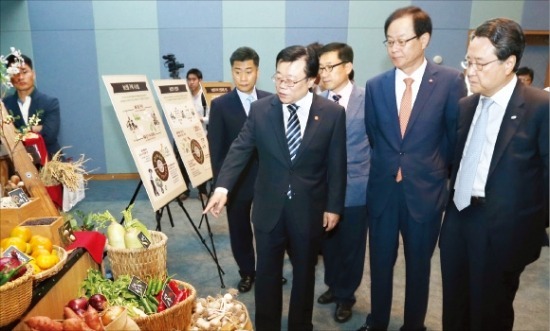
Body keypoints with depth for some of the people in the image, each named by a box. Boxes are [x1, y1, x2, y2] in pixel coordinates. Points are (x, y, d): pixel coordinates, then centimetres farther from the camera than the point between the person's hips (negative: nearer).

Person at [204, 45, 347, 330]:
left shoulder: (333, 113, -8)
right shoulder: (260, 109, -4)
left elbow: (337, 164, -4)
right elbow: (240, 149, -6)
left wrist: (334, 206, -2)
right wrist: (222, 186, -18)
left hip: (309, 209, -1)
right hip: (269, 207, 1)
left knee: (304, 272, 17)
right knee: (267, 272, 14)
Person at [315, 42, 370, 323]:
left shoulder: (368, 100, -8)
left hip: (355, 188, -3)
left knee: (351, 246, 13)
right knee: (328, 242, 17)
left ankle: (346, 295, 36)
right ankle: (333, 286, 42)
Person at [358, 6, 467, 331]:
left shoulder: (450, 81, -8)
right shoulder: (375, 86, 0)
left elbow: (456, 135, 0)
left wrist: (432, 170, 6)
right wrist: (389, 166, 8)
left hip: (425, 189, -2)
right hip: (382, 188, 2)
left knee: (418, 264, 16)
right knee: (380, 261, 15)